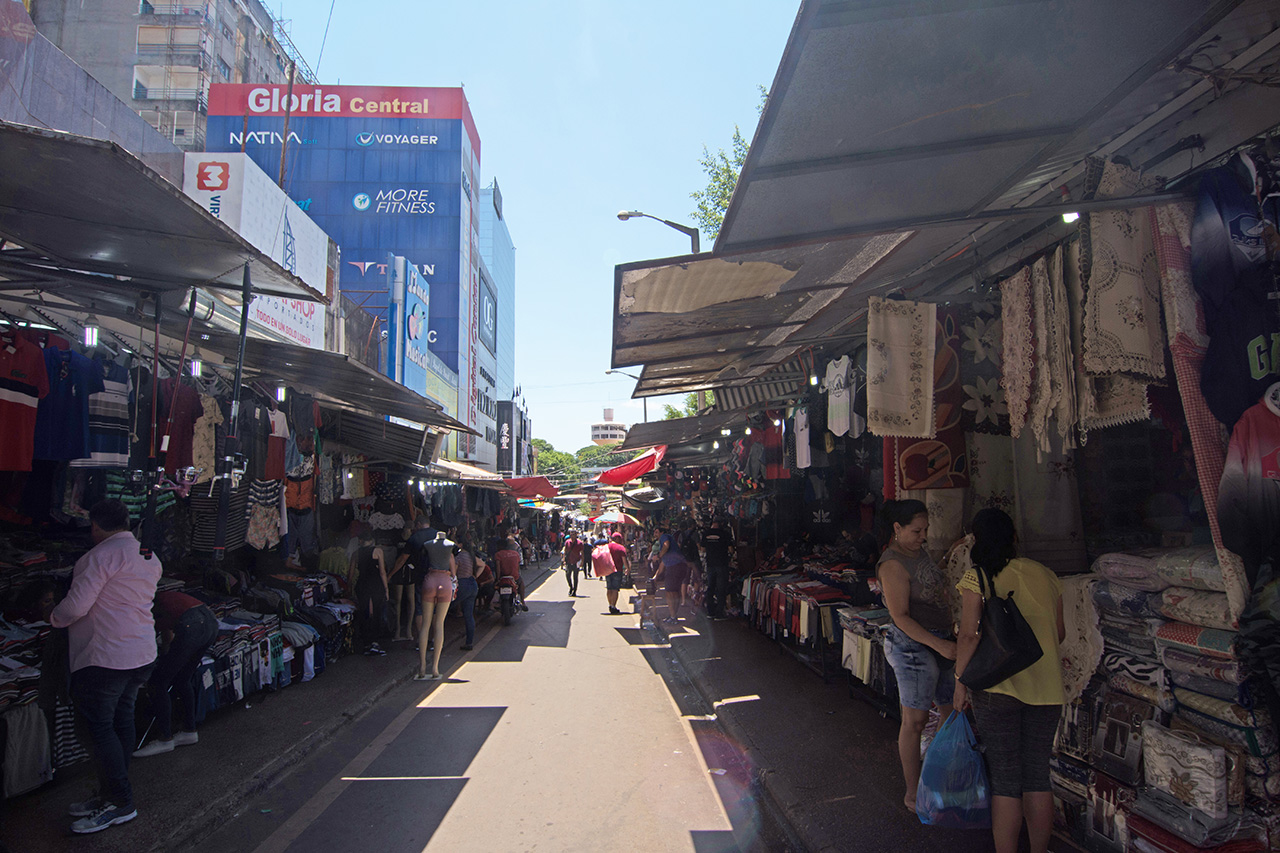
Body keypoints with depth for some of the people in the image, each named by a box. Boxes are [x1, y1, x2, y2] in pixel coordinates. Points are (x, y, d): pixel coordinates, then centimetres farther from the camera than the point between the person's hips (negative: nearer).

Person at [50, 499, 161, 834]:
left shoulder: (103, 554, -15)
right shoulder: (150, 557, 12)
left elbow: (76, 606, -16)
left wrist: (54, 618, 5)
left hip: (105, 657, -9)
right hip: (142, 653, 9)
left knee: (100, 726, 0)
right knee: (122, 721, 15)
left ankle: (121, 805, 5)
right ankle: (111, 795, 26)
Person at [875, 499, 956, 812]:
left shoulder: (920, 552, 9)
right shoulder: (893, 564, -18)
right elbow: (900, 616, -21)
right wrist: (939, 645, -24)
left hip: (940, 641, 9)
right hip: (913, 646, -9)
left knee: (953, 713, 14)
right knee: (915, 721, 1)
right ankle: (913, 794, 14)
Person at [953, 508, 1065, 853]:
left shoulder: (977, 578, -8)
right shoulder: (1046, 575, 5)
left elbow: (969, 634, -14)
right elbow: (1059, 633, 13)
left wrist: (960, 681, -4)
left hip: (997, 685, -4)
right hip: (1046, 687, 4)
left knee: (1005, 780, 5)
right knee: (1037, 777, 14)